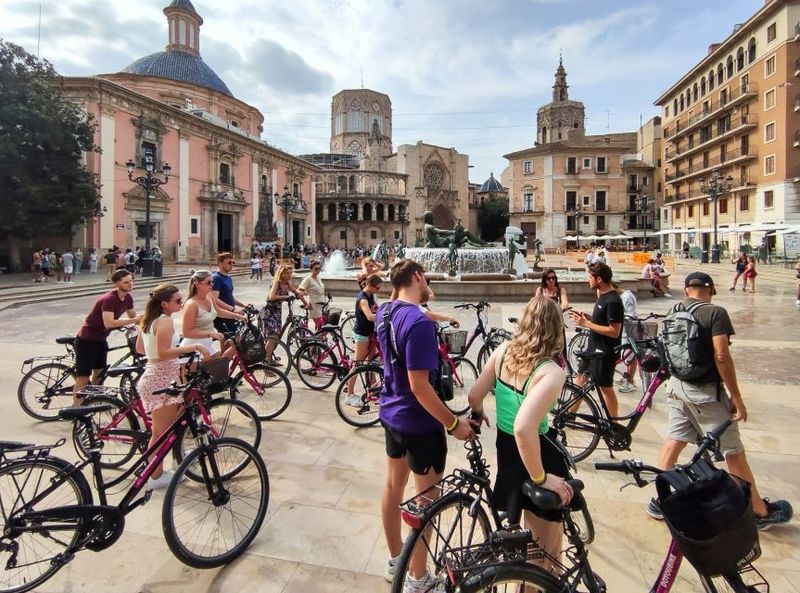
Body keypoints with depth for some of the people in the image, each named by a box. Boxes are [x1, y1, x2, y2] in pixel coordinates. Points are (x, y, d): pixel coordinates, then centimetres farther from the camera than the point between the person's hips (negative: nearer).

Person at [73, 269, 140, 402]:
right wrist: (133, 320, -38)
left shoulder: (128, 298, -2)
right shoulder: (109, 299, -27)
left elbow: (134, 317, 7)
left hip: (101, 339, 8)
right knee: (83, 379, -3)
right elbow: (109, 323, -37)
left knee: (99, 374, 17)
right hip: (86, 340, -8)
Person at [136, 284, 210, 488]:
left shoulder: (149, 319, 11)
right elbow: (163, 353, -27)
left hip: (154, 375, 10)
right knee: (161, 432, 2)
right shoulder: (165, 320, -18)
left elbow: (139, 348, 18)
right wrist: (194, 346, -27)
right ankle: (156, 476, 13)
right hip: (163, 379, -10)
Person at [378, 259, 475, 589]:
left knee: (393, 486, 21)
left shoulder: (385, 312, -1)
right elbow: (420, 386, -29)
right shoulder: (419, 322, -28)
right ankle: (417, 579, 27)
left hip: (392, 414, 9)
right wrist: (454, 423, -20)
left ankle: (395, 560, 41)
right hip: (420, 423, -9)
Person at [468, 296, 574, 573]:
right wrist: (541, 478, -27)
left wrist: (478, 415, 20)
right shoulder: (552, 373, -29)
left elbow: (474, 395, -3)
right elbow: (523, 428, -40)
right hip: (538, 455, -7)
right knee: (546, 544, 17)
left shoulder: (504, 350, -10)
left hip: (504, 447, 8)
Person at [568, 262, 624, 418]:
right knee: (581, 377, 18)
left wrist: (586, 324, -23)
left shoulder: (613, 301, -23)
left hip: (605, 352, -10)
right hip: (593, 347, 10)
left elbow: (614, 332, -25)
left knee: (605, 388, 3)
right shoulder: (602, 295, 7)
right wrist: (585, 316, 2)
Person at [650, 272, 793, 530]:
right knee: (733, 452, 9)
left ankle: (659, 500, 20)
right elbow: (722, 356, -21)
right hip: (706, 391, -5)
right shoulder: (715, 313, -15)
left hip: (677, 386, 6)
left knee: (673, 441, 13)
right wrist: (736, 397, -14)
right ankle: (761, 512, 25)